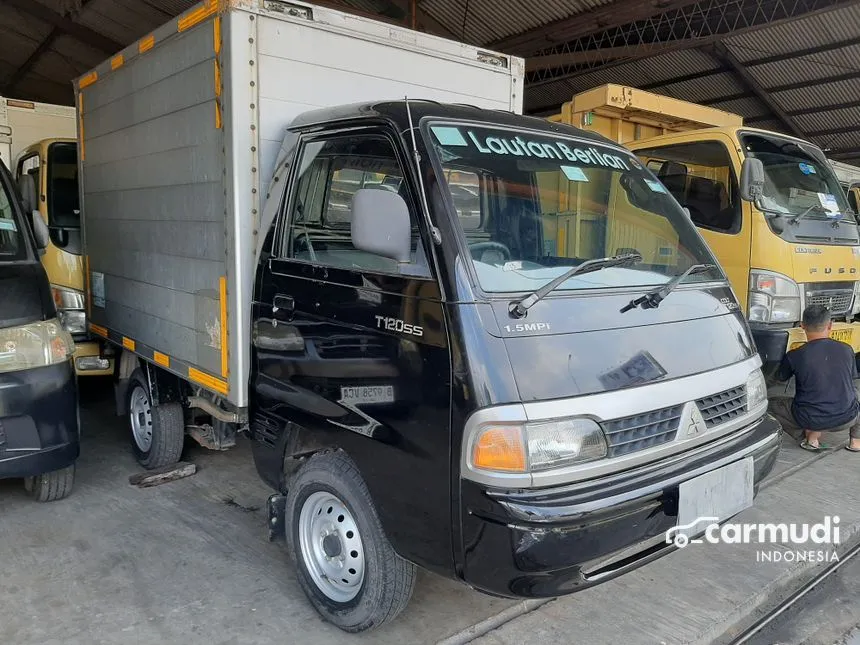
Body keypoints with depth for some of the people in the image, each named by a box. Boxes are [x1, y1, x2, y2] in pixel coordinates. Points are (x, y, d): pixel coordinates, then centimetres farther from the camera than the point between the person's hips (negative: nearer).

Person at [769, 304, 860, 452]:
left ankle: (811, 436, 6)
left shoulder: (794, 356, -12)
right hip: (846, 420, 3)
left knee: (771, 405, 18)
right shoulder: (846, 350, -4)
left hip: (810, 420, -3)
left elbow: (781, 377, 8)